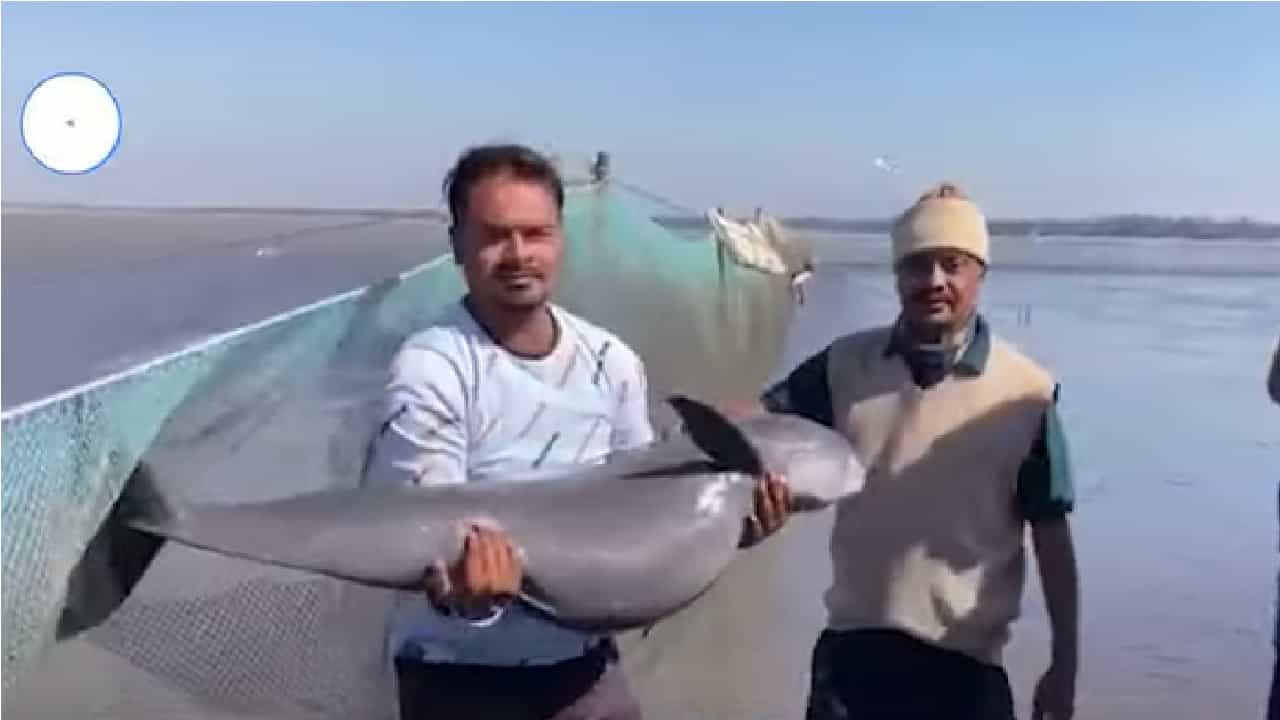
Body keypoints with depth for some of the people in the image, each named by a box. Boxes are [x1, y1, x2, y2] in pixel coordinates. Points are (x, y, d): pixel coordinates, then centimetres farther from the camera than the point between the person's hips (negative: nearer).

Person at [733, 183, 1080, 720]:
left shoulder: (1026, 391, -9)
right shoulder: (847, 364, -1)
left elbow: (1051, 534, -5)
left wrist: (1064, 662, -2)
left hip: (964, 656, -2)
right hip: (853, 644, 2)